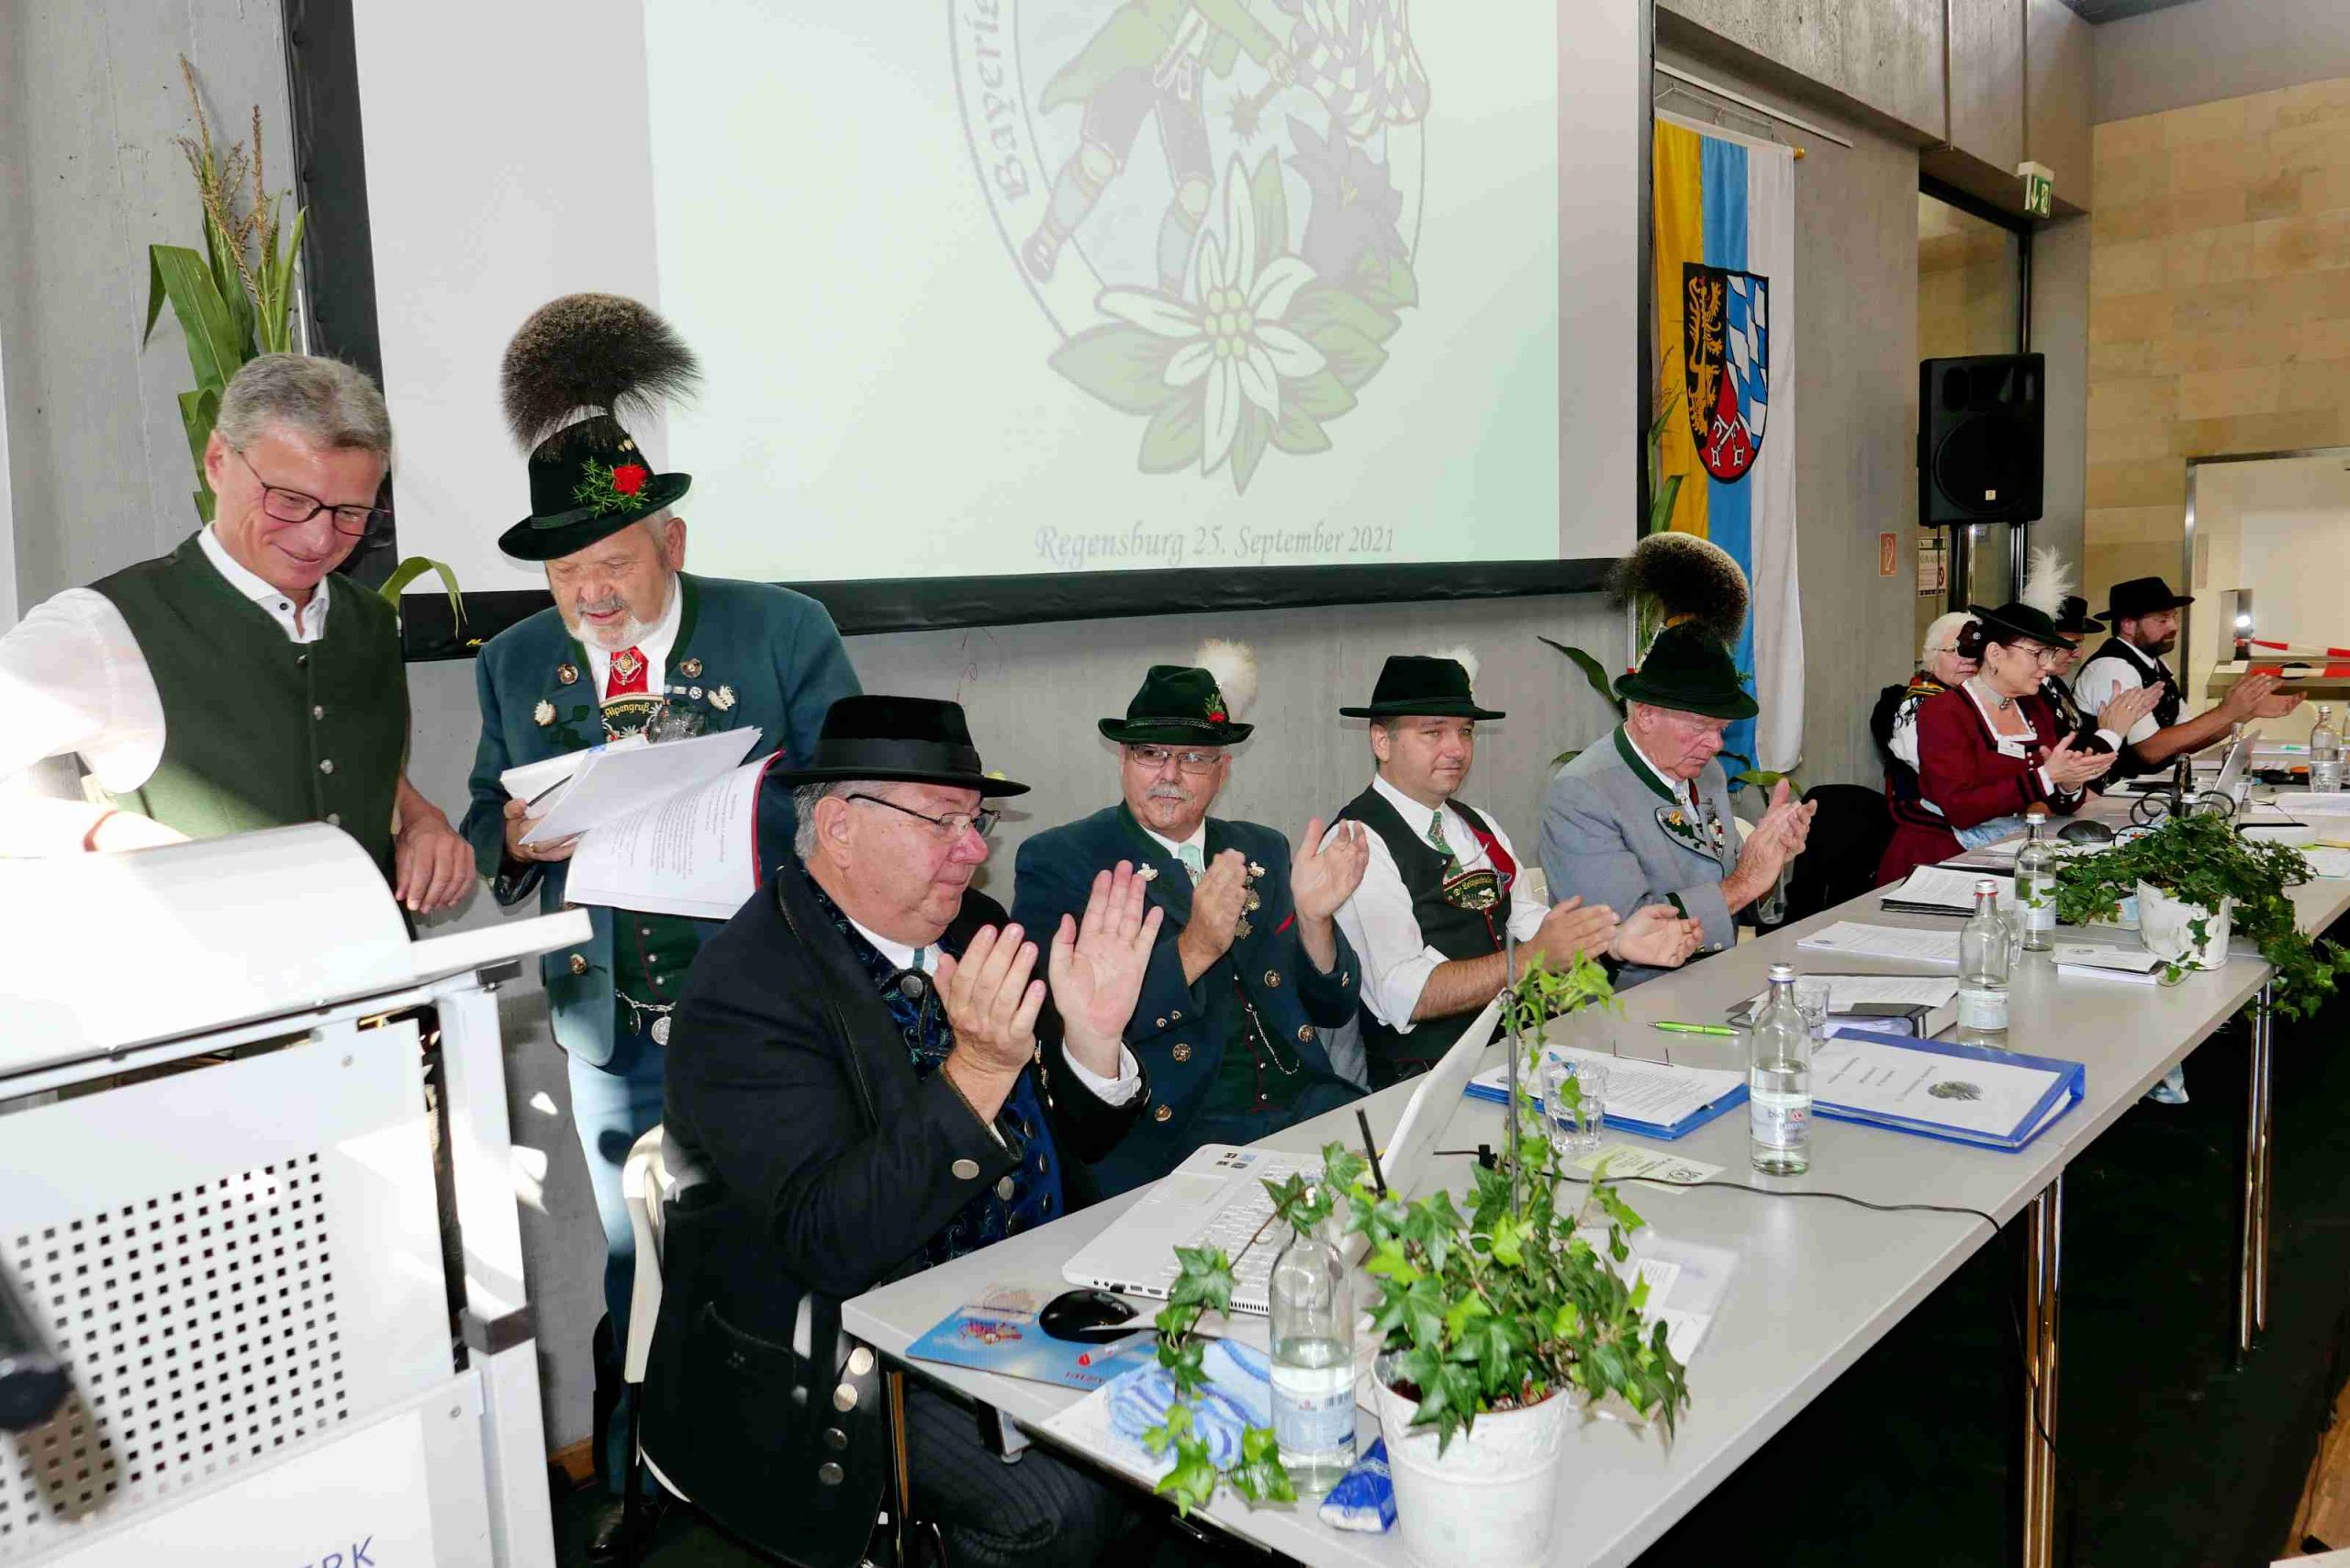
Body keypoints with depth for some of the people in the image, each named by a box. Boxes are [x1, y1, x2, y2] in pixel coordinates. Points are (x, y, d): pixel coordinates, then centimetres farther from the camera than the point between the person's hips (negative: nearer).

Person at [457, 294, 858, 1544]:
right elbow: (484, 833, 10)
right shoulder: (513, 664, 5)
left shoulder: (783, 632, -6)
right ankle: (644, 1485, 36)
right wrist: (515, 839, -14)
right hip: (607, 1022, 3)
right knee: (635, 1266, 15)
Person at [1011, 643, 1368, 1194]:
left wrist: (1313, 917, -8)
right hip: (1170, 1133, -6)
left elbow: (1333, 1009, 11)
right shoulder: (1056, 860, -1)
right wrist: (1192, 949, -23)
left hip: (1305, 1102, 6)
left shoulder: (1263, 851, 14)